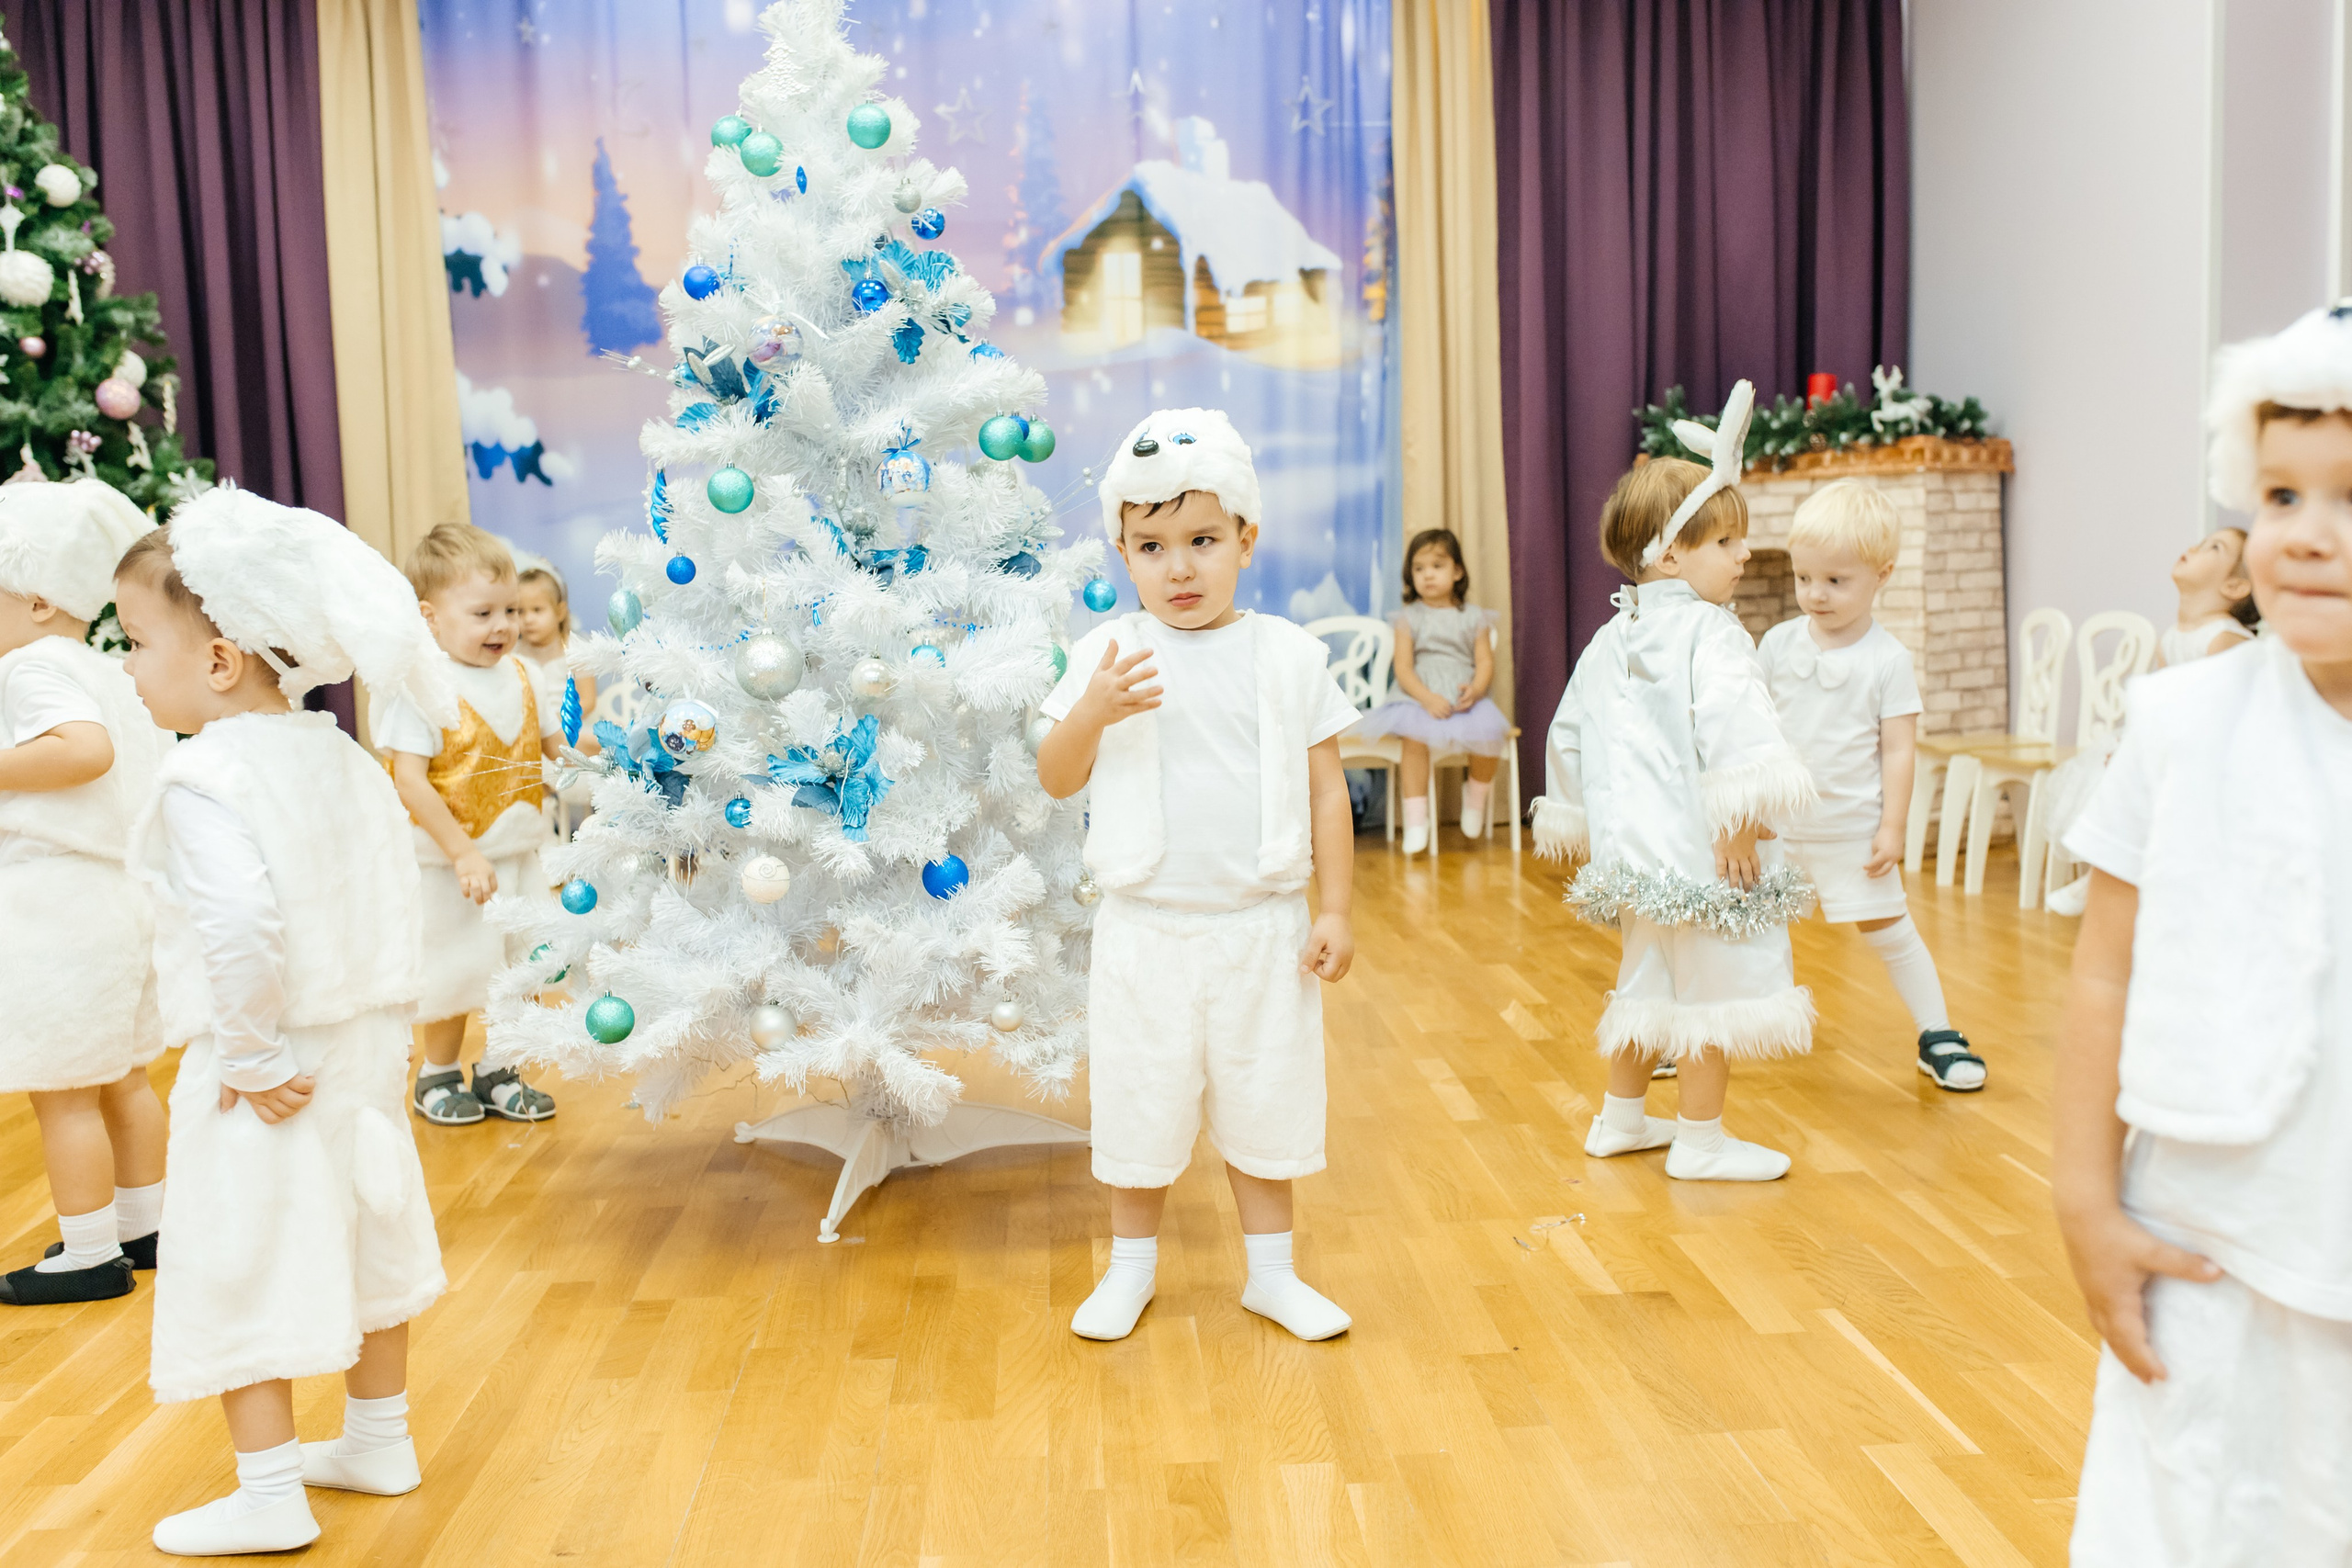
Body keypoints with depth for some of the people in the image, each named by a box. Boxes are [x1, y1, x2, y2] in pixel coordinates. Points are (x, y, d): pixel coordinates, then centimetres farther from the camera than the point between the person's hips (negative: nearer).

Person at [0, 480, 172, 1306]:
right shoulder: (110, 672, 15)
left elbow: (86, 746, -33)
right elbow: (162, 765, 23)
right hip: (125, 892, 10)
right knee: (121, 1077, 18)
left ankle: (91, 1255, 9)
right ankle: (142, 1227, 29)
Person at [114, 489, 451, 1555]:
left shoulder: (203, 778, -22)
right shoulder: (342, 758, 4)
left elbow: (243, 927, -35)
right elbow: (394, 892, 8)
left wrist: (254, 1056, -22)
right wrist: (385, 1023, 13)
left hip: (262, 1076, -8)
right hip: (365, 1045, 8)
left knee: (240, 1267, 7)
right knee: (360, 1235, 21)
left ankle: (270, 1496, 19)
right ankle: (379, 1441, 37)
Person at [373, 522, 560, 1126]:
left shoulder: (517, 674, 2)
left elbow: (555, 743, 13)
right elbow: (409, 782, -22)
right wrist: (464, 854, -23)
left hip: (518, 857, 6)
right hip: (452, 865, -6)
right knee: (457, 975, 8)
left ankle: (498, 1070, 32)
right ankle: (438, 1075, 30)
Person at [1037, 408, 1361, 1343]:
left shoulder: (1288, 655, -1)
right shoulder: (1107, 654, -2)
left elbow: (1326, 790, 1)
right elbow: (1056, 781, -2)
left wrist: (1335, 911, -1)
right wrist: (1092, 711, -21)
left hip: (1263, 927, 0)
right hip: (1147, 929, 0)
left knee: (1264, 1102, 13)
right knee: (1141, 1105, 12)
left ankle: (1272, 1272, 31)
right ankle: (1132, 1266, 32)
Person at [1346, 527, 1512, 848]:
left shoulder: (1474, 617, 11)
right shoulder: (1409, 618, 7)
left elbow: (1485, 662, 4)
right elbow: (1403, 668, -1)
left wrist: (1475, 690, -18)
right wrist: (1427, 698, -18)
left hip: (1465, 698, 1)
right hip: (1419, 698, -1)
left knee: (1489, 731, -27)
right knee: (1414, 736, -33)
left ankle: (1475, 796, 7)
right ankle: (1416, 819, -24)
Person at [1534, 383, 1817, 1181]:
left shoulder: (1609, 640, 12)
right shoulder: (1707, 633, -14)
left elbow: (1569, 734, 19)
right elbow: (1732, 727, -28)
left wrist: (1576, 818, 27)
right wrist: (1741, 821, -25)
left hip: (1633, 846, 9)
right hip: (1700, 851, -9)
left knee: (1647, 977, 22)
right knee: (1714, 988, 4)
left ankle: (1621, 1116, 34)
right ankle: (1700, 1140, 14)